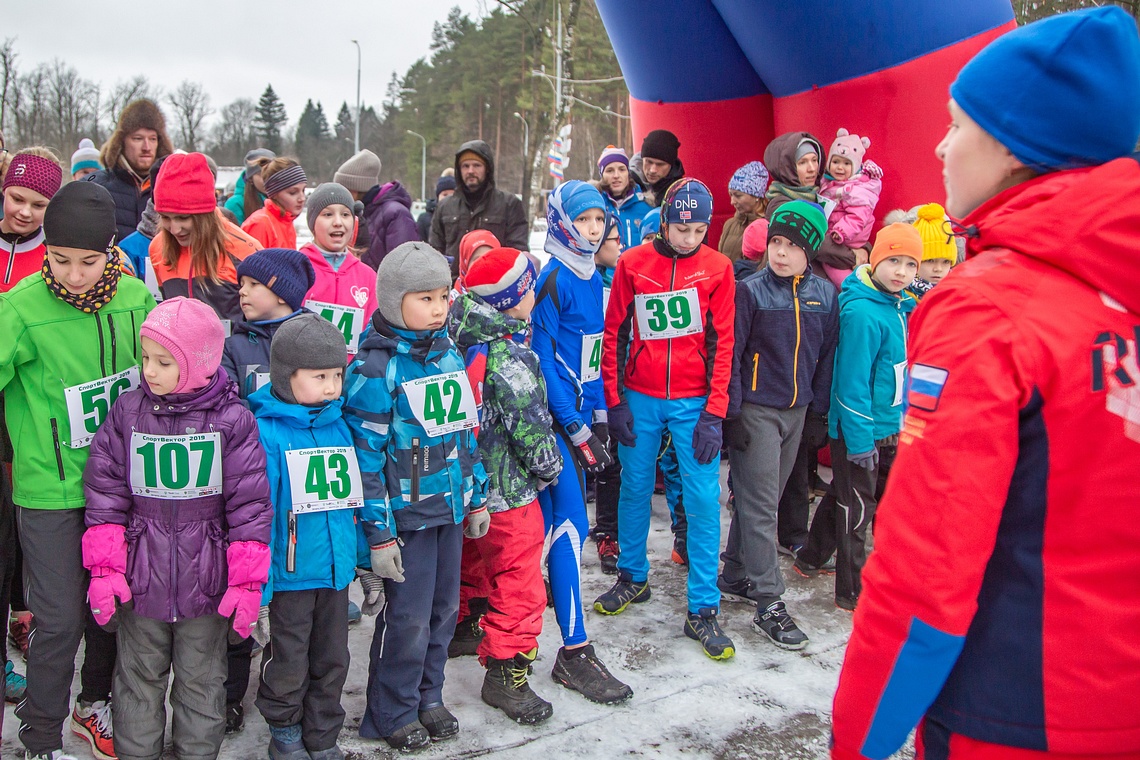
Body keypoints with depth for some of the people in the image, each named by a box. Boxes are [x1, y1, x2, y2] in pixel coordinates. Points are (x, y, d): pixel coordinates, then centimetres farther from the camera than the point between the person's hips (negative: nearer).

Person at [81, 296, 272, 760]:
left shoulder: (232, 420, -10)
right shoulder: (126, 412, -3)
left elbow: (249, 504, -9)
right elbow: (105, 495, -1)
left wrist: (246, 581, -10)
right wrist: (104, 567, -5)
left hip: (206, 580, -2)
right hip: (140, 577, 2)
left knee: (201, 679, 15)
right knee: (140, 678, 18)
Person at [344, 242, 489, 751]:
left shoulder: (449, 355, 6)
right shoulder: (376, 368, -15)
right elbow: (365, 456, -16)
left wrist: (477, 498, 15)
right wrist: (379, 533, -16)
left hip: (450, 508, 7)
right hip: (407, 514, -6)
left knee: (443, 608, 15)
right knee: (409, 618, 2)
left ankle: (428, 696, 35)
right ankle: (393, 713, 23)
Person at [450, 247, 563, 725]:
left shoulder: (466, 343, 0)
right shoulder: (512, 358, -25)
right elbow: (531, 428, -19)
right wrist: (550, 467, -2)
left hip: (478, 483, 9)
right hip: (511, 492, -9)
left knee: (499, 569, 27)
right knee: (521, 582, 5)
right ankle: (505, 675, 16)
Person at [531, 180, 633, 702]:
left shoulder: (592, 278, 12)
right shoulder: (553, 279, -13)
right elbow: (541, 359, -17)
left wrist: (600, 414, 13)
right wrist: (576, 429, -16)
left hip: (578, 412, 8)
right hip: (554, 418, -8)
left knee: (552, 517, 16)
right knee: (571, 523, -9)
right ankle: (574, 651, -5)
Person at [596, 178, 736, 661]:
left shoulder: (717, 268, -1)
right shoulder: (632, 263, 0)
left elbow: (722, 343, -1)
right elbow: (614, 333, 4)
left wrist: (714, 412, -7)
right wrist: (614, 400, -1)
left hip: (694, 401, -1)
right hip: (640, 398, 1)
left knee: (703, 500, -2)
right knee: (635, 488, 13)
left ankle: (702, 609, 9)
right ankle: (633, 577, 34)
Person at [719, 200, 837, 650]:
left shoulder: (824, 295, 5)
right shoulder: (750, 291, -8)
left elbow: (826, 357, 12)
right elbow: (730, 354, -8)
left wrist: (818, 412, 10)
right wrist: (731, 412, -11)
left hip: (797, 410, 5)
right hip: (755, 410, -5)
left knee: (762, 499, 14)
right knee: (759, 505, -3)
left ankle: (735, 579, 28)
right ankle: (769, 604, 1)